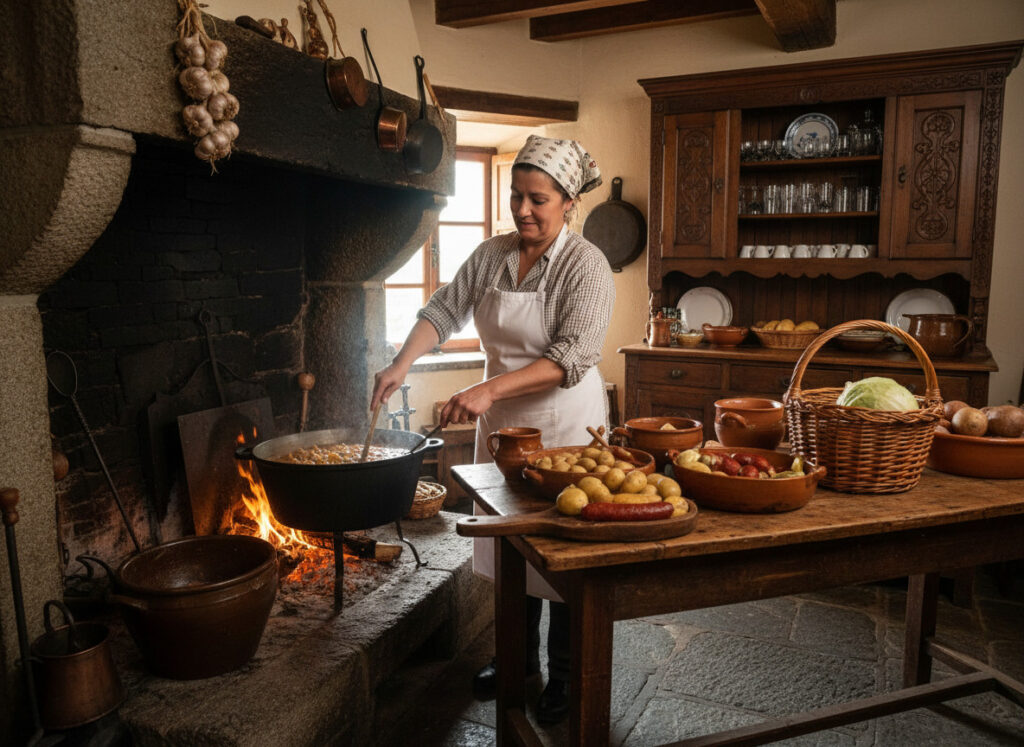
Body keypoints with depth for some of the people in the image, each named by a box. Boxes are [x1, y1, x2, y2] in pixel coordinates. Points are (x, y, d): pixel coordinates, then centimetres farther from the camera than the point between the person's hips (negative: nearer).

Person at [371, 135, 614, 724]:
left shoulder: (586, 266, -15)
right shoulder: (491, 255, 3)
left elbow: (572, 357, -24)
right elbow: (445, 310, 4)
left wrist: (491, 389, -33)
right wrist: (403, 362, -14)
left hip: (563, 426, -5)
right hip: (502, 421, 6)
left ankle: (564, 678, 25)